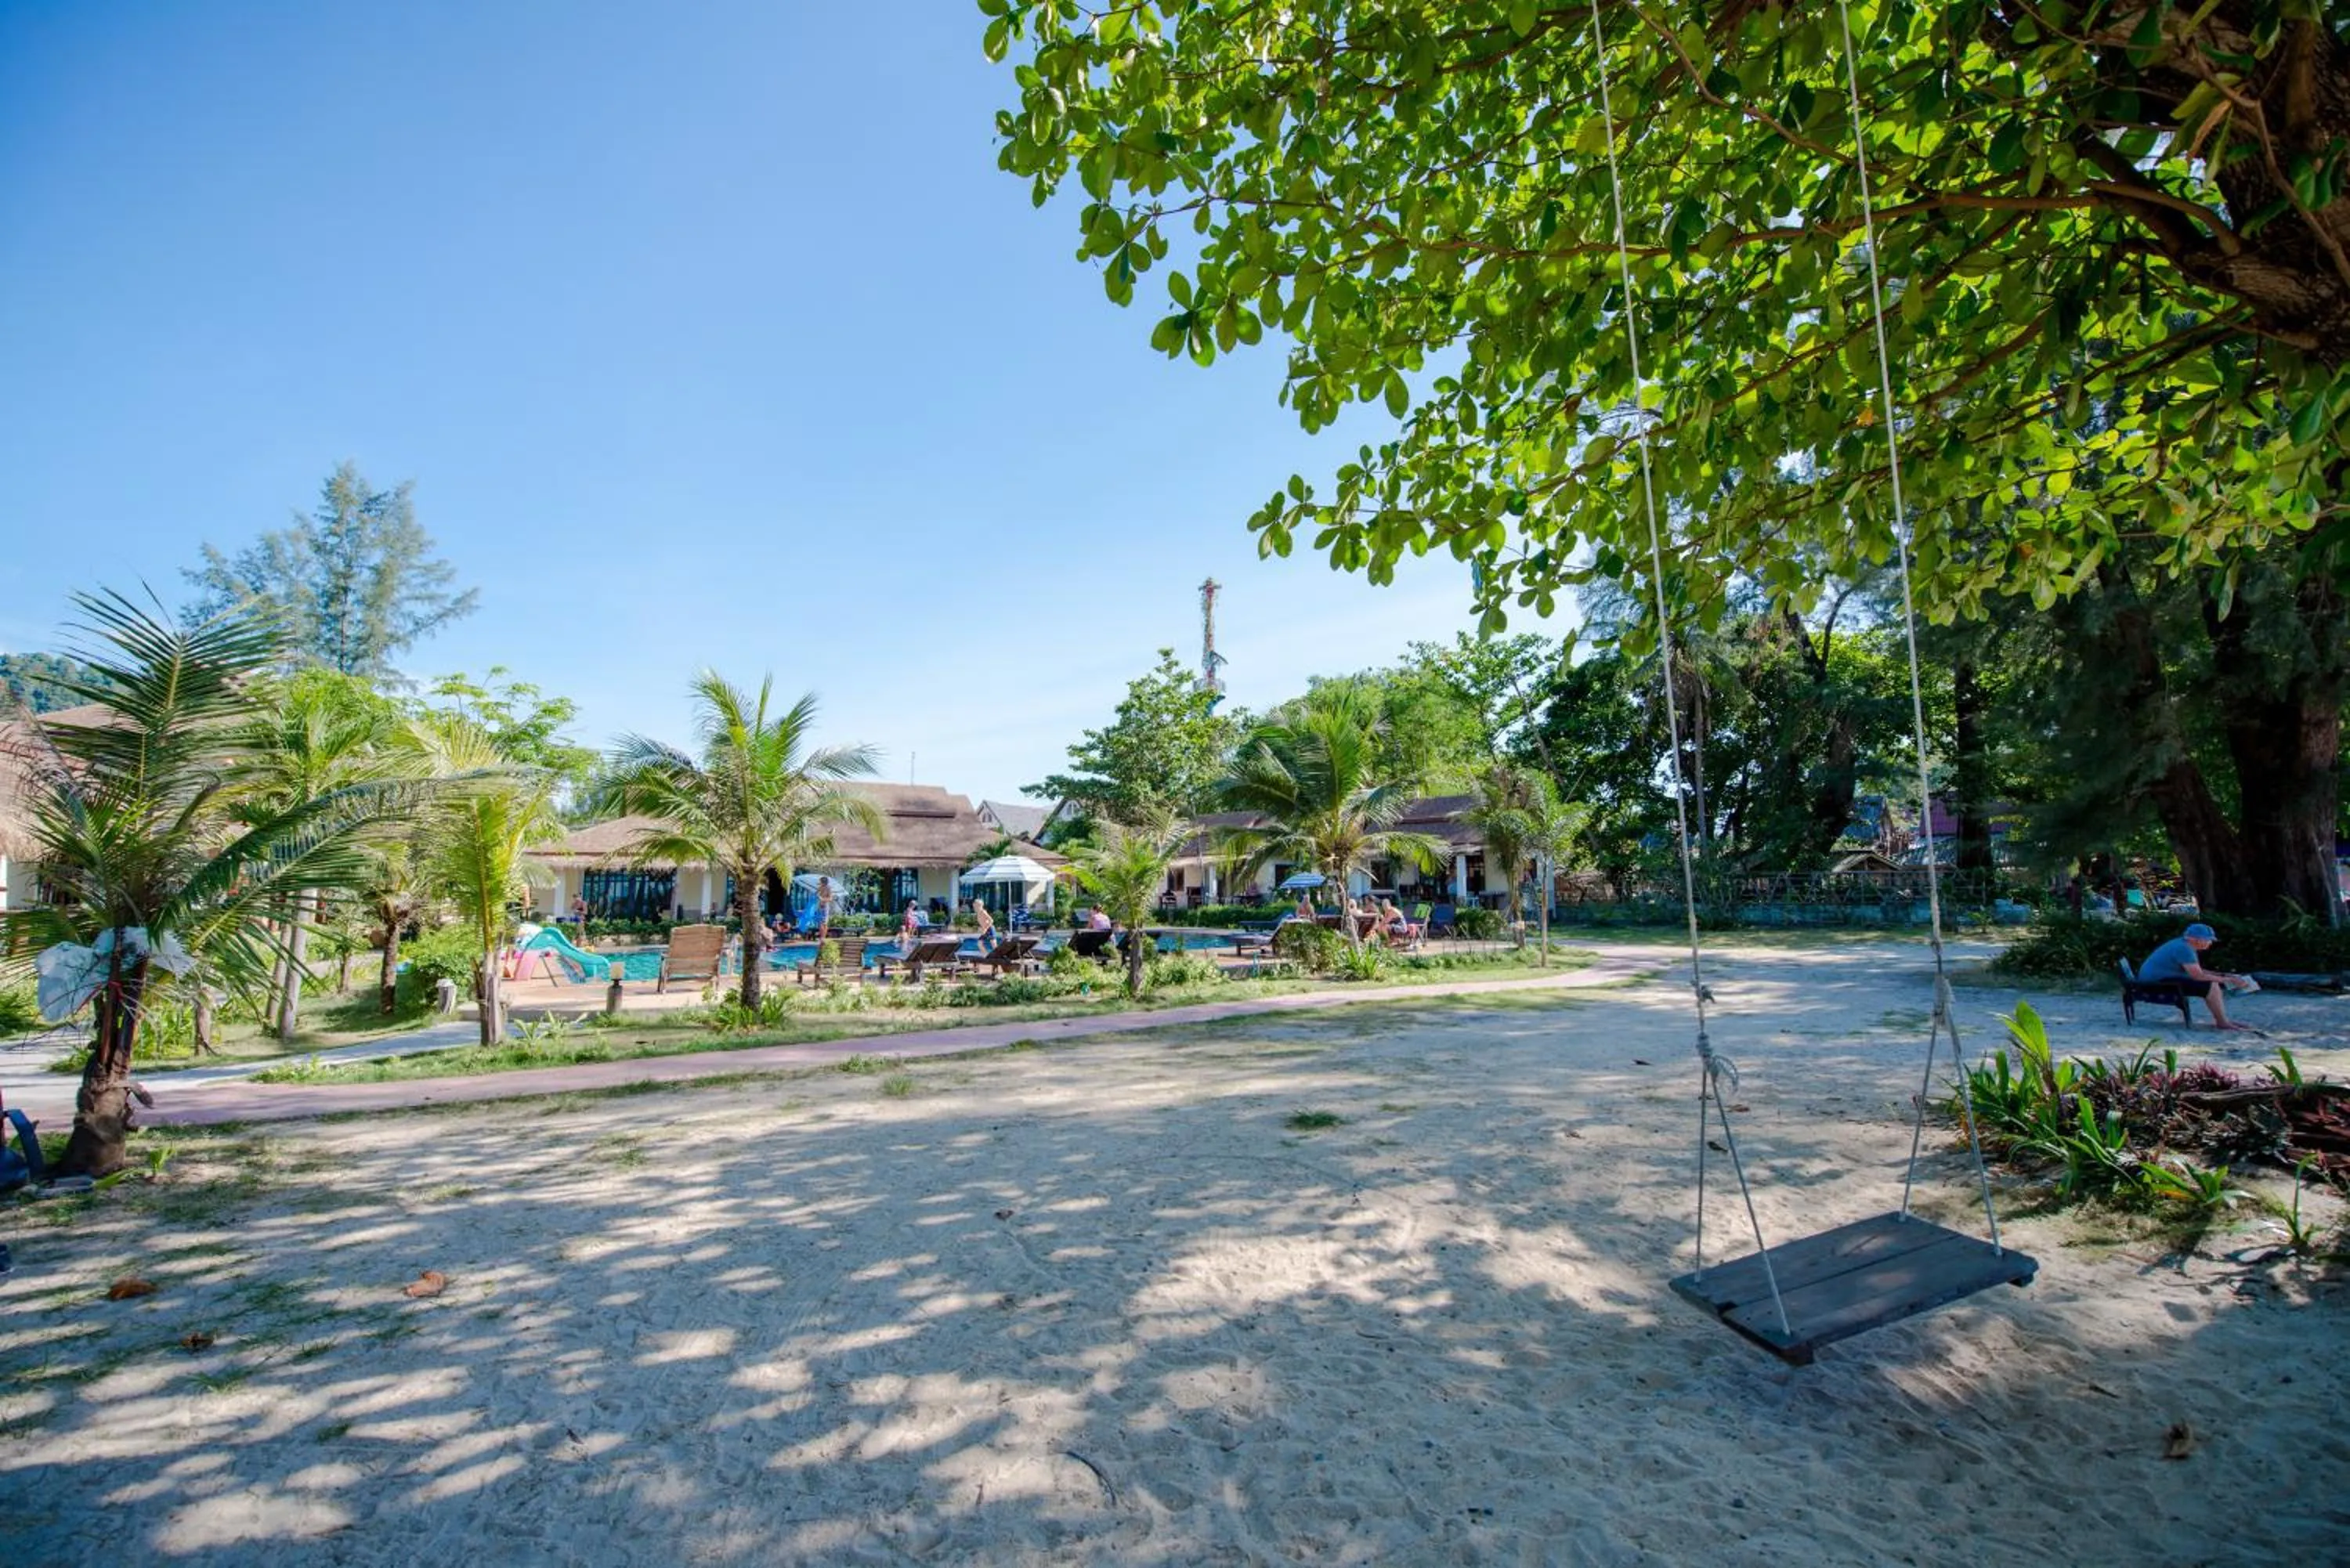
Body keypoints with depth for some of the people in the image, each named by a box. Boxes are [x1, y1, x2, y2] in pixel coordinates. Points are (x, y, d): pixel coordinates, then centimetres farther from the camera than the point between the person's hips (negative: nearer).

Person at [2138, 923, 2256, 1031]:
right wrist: (2226, 980, -11)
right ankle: (2222, 1023, -3)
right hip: (2157, 983, -11)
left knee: (2214, 983, 14)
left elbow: (2198, 971, 19)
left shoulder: (2186, 946, 12)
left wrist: (2225, 976, 11)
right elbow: (2198, 976, -21)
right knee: (2211, 986, -17)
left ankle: (2224, 1019, 15)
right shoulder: (2184, 949, -20)